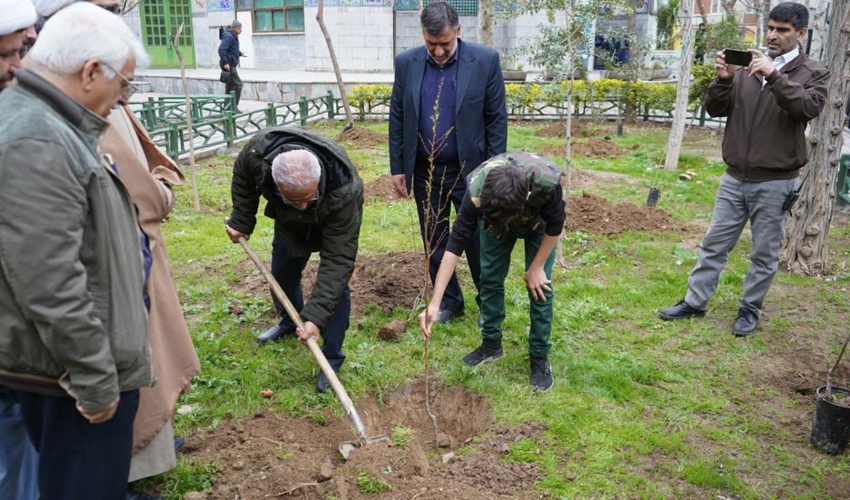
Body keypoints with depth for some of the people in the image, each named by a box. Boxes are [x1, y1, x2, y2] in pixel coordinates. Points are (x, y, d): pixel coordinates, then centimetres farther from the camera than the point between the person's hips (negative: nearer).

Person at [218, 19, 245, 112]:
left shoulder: (234, 37, 15)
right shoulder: (228, 37, -15)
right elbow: (221, 49, -24)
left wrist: (240, 54, 22)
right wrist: (225, 63, -27)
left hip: (231, 65, 10)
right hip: (228, 65, -10)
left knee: (229, 86, 13)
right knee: (238, 84, -10)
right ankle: (234, 106, -7)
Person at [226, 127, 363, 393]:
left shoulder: (344, 192, -47)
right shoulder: (258, 152, -39)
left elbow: (337, 259, -43)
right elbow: (243, 179, -11)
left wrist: (316, 315, -46)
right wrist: (241, 221, -6)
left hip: (334, 223, -4)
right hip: (289, 222, 4)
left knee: (335, 281, -15)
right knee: (282, 275, 15)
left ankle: (332, 358, 2)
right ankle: (289, 321, 46)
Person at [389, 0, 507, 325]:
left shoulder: (485, 61, -9)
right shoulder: (406, 63, -2)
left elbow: (497, 119, -5)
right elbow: (397, 118, 4)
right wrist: (397, 168, 3)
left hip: (469, 170, -3)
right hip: (424, 171, 3)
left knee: (477, 241, 7)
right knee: (434, 242, 12)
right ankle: (449, 301, 29)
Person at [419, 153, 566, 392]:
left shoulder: (549, 183, -44)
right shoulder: (477, 191, -41)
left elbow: (555, 225, -22)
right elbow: (455, 244, -36)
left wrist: (536, 268, -15)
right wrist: (434, 303, -39)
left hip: (538, 221, -1)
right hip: (494, 218, 1)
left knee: (540, 285, -7)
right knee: (490, 278, -1)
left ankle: (540, 357, 7)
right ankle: (491, 343, 19)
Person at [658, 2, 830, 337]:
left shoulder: (812, 73, -1)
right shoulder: (748, 67, 7)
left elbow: (809, 108, -20)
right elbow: (715, 109, 3)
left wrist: (774, 76, -29)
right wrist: (723, 80, -16)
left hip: (774, 183, -3)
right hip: (734, 178, 3)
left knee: (765, 253, 8)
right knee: (714, 244, 10)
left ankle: (750, 309, 24)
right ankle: (695, 302, 21)